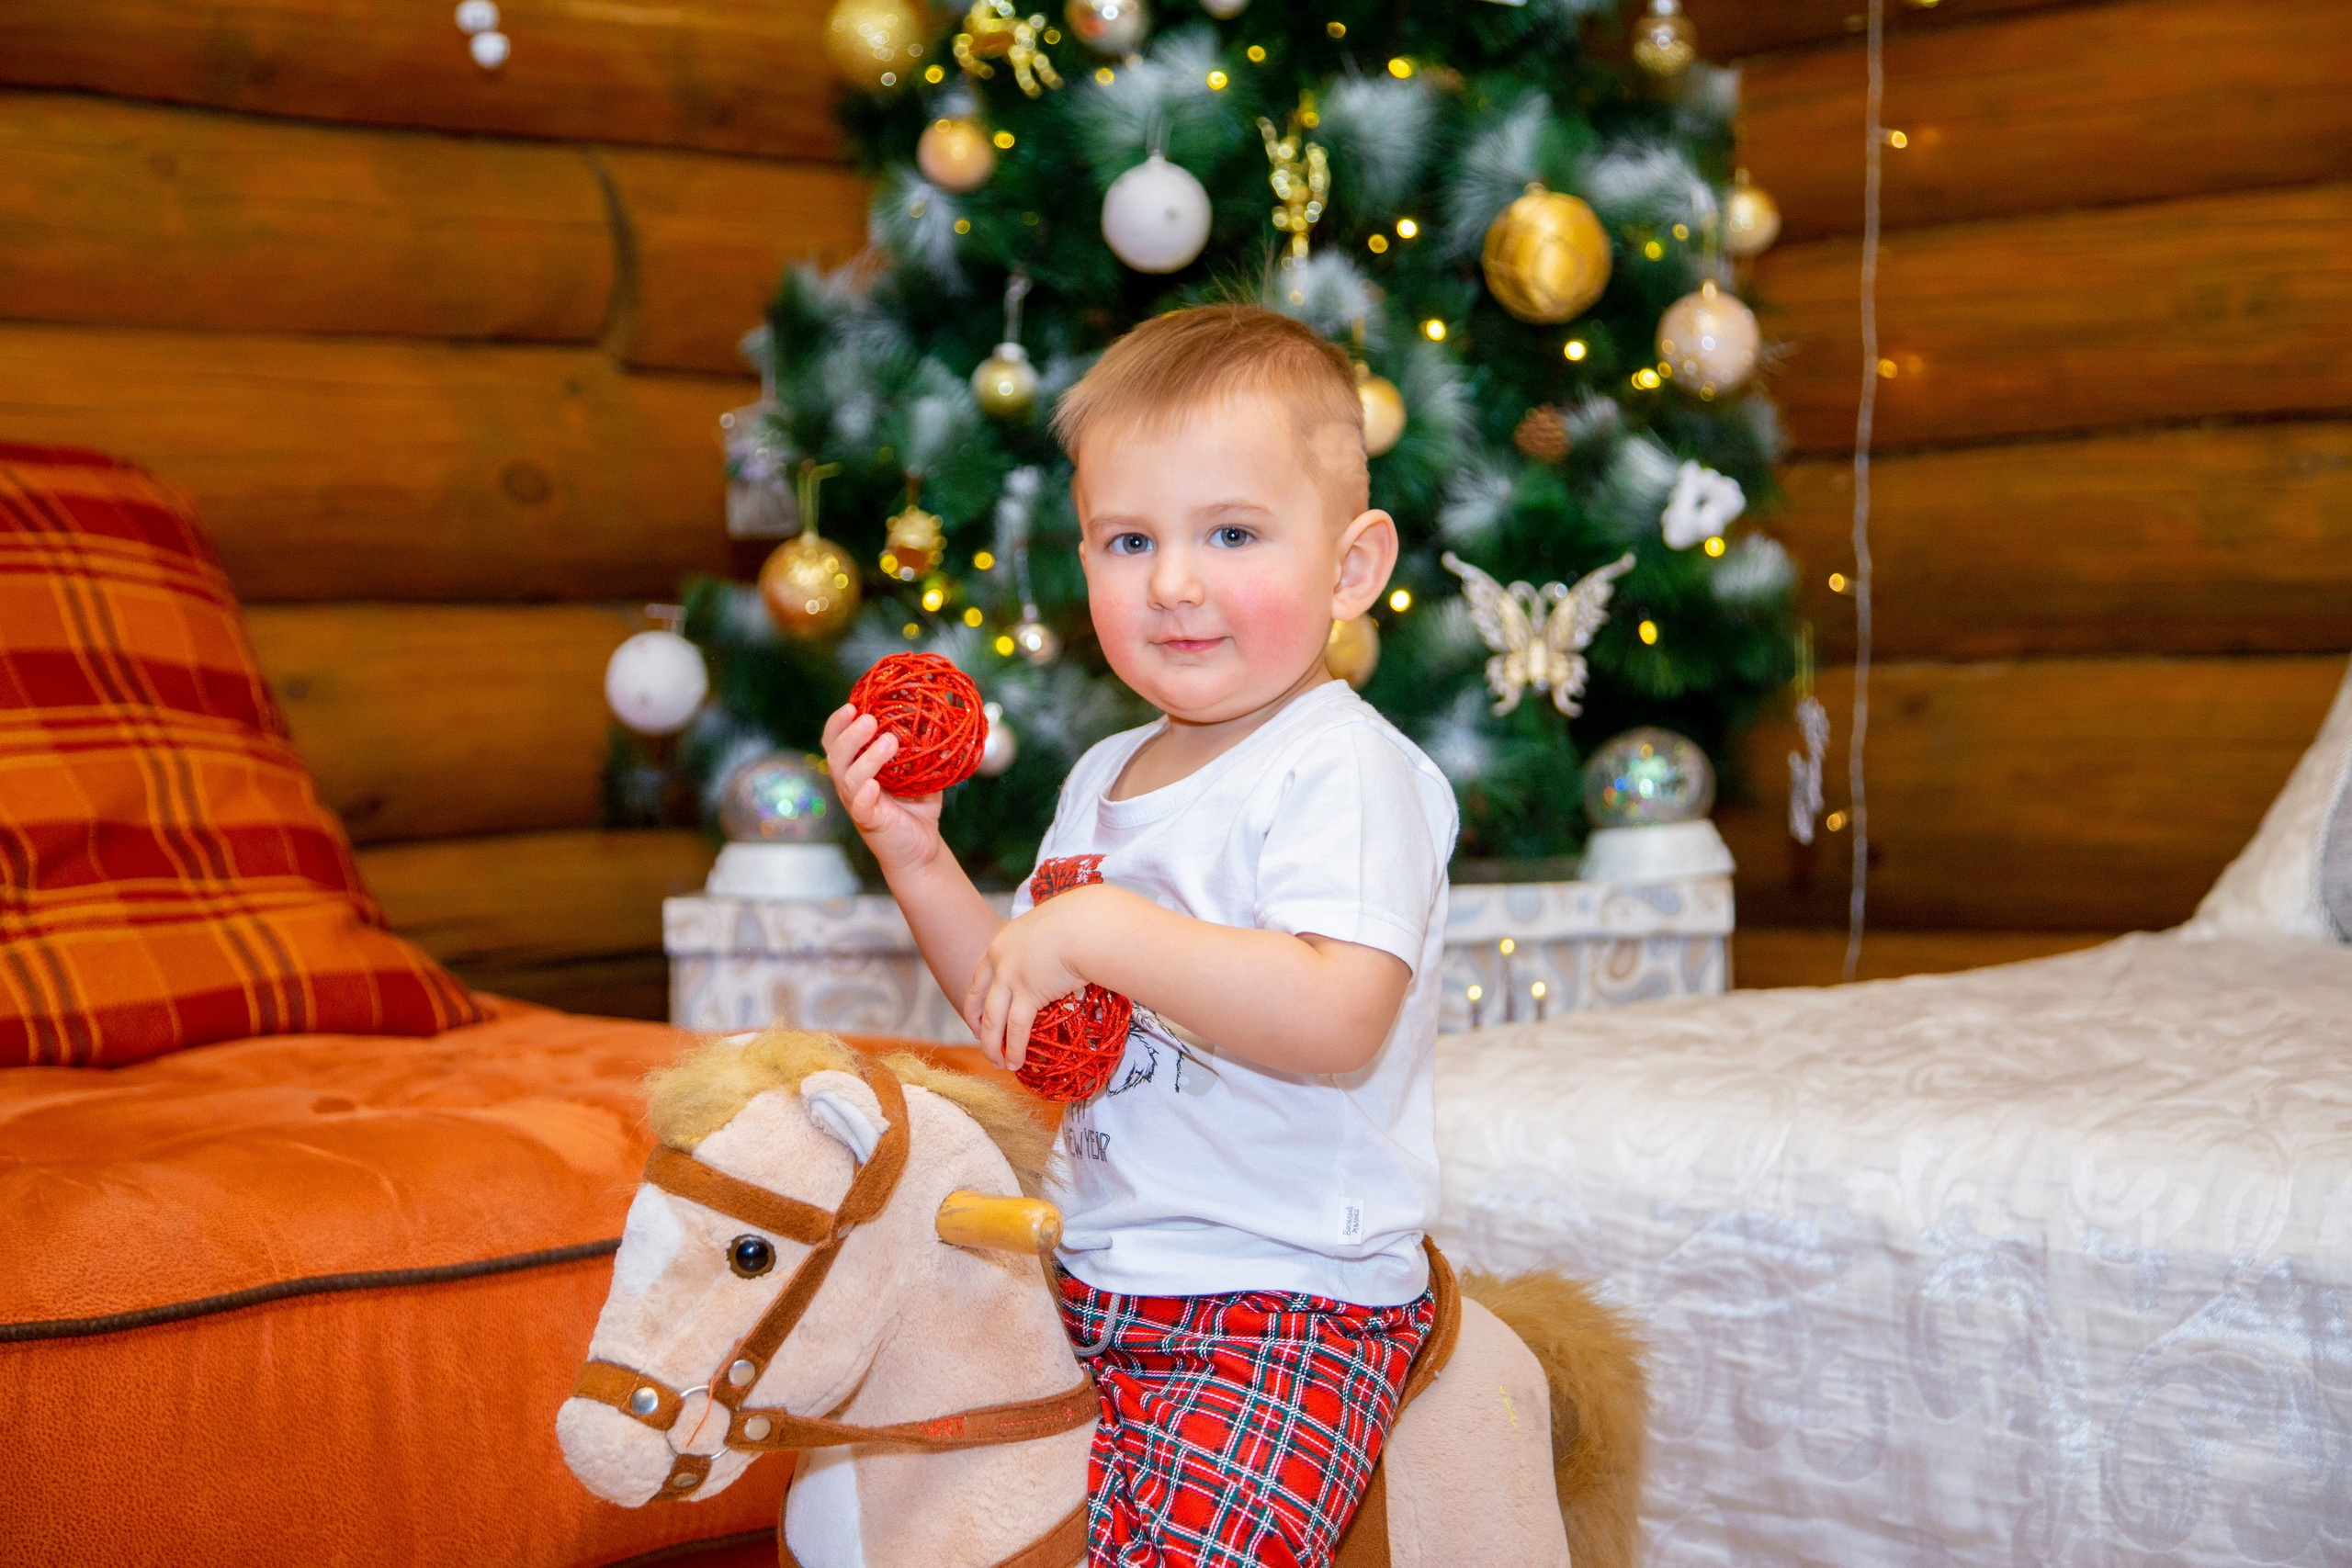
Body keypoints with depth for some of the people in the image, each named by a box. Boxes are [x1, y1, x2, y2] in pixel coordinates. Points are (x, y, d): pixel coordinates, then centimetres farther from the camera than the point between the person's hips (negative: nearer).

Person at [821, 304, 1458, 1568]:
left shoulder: (1342, 768, -14)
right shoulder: (1105, 778, 13)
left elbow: (1339, 1016, -28)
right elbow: (1027, 1026, 20)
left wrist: (1101, 931, -26)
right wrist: (918, 860, 7)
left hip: (1287, 1297, -8)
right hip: (1085, 1276, 8)